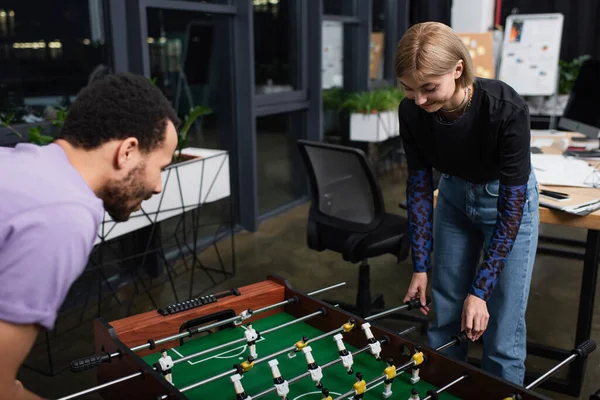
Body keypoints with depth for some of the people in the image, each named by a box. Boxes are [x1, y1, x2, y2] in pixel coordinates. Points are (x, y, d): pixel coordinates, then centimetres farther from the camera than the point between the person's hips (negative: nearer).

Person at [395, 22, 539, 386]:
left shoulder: (506, 110, -33)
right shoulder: (412, 112, -21)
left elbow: (510, 207, -26)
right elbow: (419, 186, -9)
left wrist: (479, 291, -25)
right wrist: (420, 267, -8)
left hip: (508, 200, -3)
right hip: (454, 196, 4)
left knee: (501, 334, -1)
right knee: (445, 321, 11)